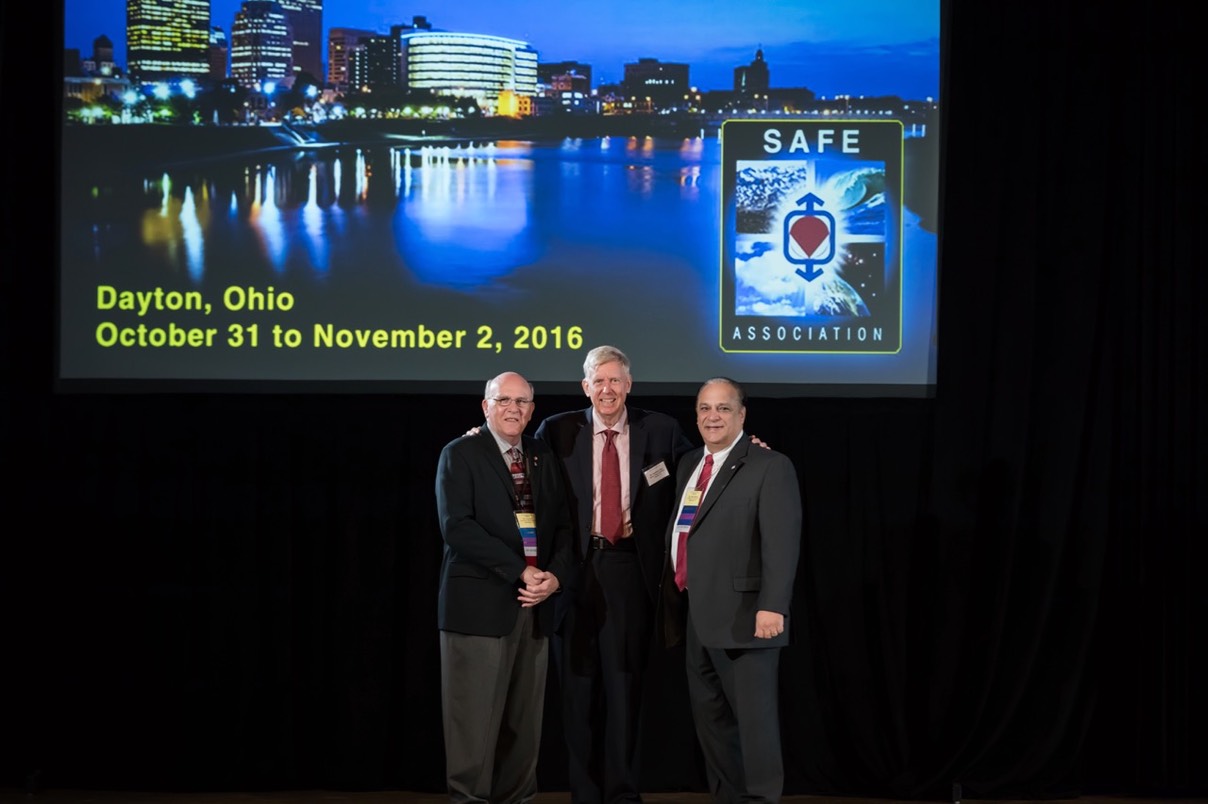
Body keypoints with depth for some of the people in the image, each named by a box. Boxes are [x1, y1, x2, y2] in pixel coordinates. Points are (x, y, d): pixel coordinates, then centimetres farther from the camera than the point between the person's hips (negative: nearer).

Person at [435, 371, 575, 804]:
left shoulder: (543, 458, 16)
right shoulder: (460, 454, -1)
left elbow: (562, 526, 14)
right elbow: (457, 526, -12)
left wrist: (554, 575, -5)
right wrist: (519, 572, -15)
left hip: (534, 605, 5)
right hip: (480, 604, -5)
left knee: (524, 723, 6)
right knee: (475, 720, -5)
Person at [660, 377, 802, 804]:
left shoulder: (770, 467, -5)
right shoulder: (689, 465, 18)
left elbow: (782, 542, -15)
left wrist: (772, 606, -25)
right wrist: (672, 599, 13)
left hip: (743, 616, -7)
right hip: (693, 616, 7)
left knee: (754, 714, -4)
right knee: (709, 716, 11)